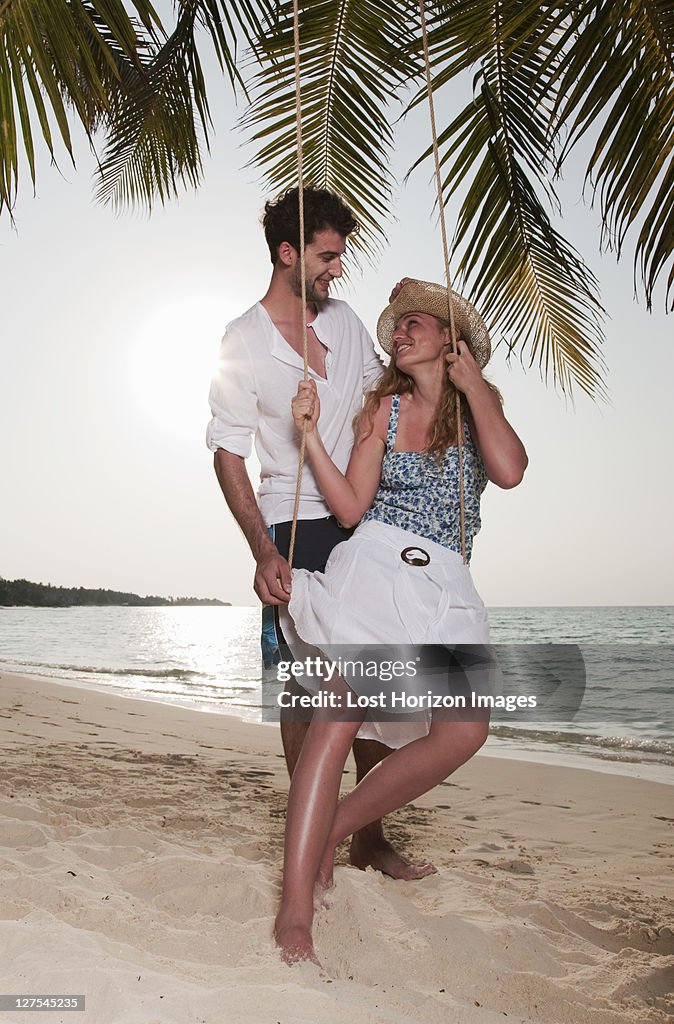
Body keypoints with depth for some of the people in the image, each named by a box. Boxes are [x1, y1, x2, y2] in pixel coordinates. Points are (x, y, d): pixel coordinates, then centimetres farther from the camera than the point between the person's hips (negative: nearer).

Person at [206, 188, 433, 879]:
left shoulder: (344, 320, 12)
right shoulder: (244, 342, -3)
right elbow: (227, 454, -7)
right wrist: (263, 551, -19)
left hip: (365, 523, 5)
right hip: (296, 529, -5)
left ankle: (370, 838, 18)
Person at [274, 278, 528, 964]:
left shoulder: (479, 406, 14)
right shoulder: (385, 407, 11)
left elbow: (509, 470, -9)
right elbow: (351, 507, 3)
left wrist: (471, 383, -1)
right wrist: (310, 432, -4)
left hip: (444, 586, 2)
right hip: (375, 565, -1)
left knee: (465, 731, -18)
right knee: (338, 716, -18)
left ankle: (334, 828, 0)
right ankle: (295, 905, -11)